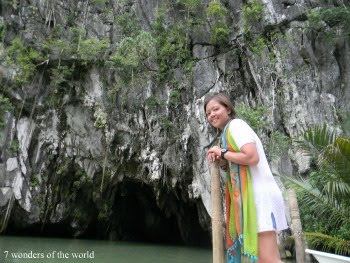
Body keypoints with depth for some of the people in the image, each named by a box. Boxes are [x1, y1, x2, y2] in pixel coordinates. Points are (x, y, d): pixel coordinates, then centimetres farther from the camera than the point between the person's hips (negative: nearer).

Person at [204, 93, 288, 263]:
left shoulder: (235, 124, -7)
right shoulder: (228, 131, 21)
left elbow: (252, 158, -21)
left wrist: (222, 153, -9)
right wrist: (222, 161, 2)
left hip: (259, 196, -10)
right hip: (251, 197, 10)